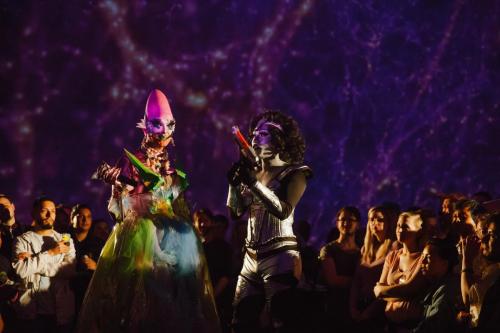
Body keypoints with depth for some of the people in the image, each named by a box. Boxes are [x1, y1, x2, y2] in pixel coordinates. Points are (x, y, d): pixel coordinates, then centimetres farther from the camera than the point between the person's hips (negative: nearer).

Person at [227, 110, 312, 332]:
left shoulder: (294, 173, -2)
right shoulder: (252, 172, 15)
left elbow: (283, 211, -17)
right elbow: (236, 212, 13)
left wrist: (253, 183, -19)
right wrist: (234, 183, -1)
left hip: (279, 257, -6)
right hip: (251, 258, 6)